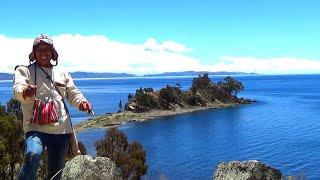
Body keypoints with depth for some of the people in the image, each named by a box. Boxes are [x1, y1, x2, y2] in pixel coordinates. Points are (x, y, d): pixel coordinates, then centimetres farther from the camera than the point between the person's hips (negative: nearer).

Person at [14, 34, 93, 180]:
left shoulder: (62, 73, 17)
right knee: (32, 155, -33)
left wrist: (81, 102, -11)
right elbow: (17, 89, -13)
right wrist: (26, 91, -38)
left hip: (62, 129, 4)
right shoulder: (24, 70, 5)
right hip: (36, 127, -4)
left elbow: (73, 94, 13)